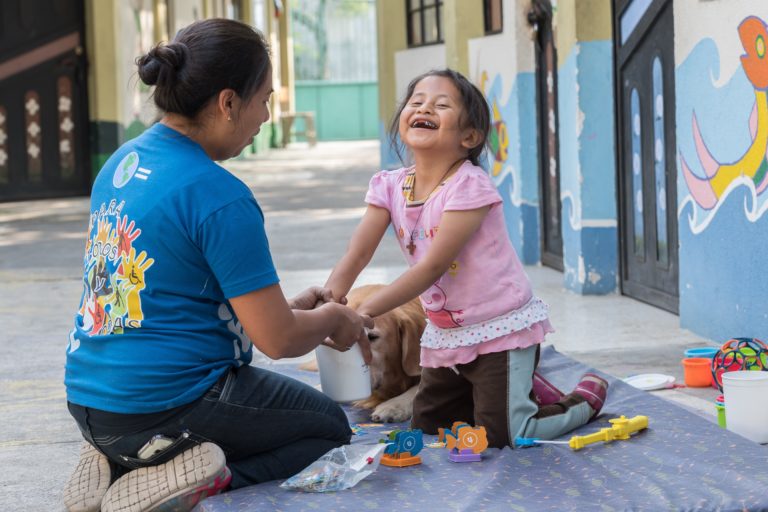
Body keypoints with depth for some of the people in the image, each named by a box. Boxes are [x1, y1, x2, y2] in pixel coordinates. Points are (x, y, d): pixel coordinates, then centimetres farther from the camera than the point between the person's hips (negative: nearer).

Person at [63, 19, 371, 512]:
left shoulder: (122, 163, 6)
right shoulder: (219, 195, -20)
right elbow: (278, 339, -16)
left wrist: (287, 306, 17)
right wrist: (331, 318, 6)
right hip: (167, 409, -8)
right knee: (330, 425, 15)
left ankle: (116, 463, 9)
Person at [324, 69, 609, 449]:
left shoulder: (469, 187, -23)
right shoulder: (390, 186, -3)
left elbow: (433, 267, -28)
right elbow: (357, 254, -12)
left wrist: (366, 311, -35)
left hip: (500, 328, -7)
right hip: (446, 332, 7)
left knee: (503, 434, -13)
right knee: (425, 425, 16)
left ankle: (585, 400, 15)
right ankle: (526, 390, 32)